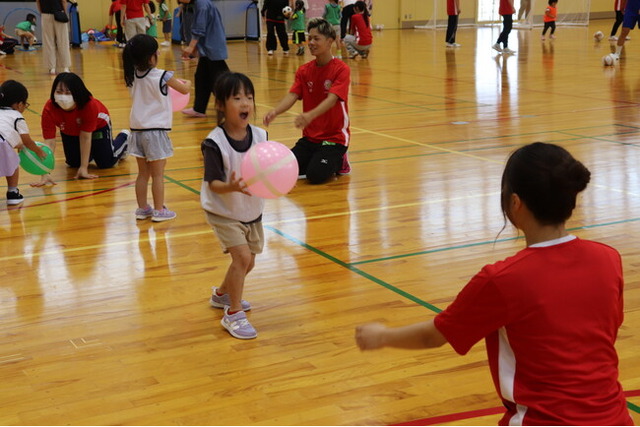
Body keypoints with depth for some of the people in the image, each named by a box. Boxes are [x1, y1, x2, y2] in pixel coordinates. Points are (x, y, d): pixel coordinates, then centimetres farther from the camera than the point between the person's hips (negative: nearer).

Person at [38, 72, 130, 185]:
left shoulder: (89, 105, -43)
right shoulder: (49, 109, -38)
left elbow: (85, 137, -35)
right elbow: (49, 142, -39)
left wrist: (83, 168, -32)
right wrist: (45, 175, -47)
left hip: (98, 125, -3)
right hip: (69, 131, 3)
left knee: (106, 163, -1)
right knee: (73, 163, 8)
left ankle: (123, 138, 29)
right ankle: (90, 153, 41)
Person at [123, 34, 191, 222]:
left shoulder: (133, 76, 1)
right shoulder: (162, 76, -14)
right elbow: (184, 90, 0)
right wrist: (187, 83, 22)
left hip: (138, 129, 5)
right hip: (156, 130, -5)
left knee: (143, 174, 14)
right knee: (158, 174, 3)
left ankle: (142, 208, 20)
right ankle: (159, 210, 8)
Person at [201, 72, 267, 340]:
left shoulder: (260, 136, -10)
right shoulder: (215, 142, -24)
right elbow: (213, 184, -26)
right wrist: (231, 187, -45)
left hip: (252, 211, 6)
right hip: (223, 212, -6)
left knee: (248, 262, 16)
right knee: (242, 256, -18)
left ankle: (222, 294, 45)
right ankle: (233, 314, -2)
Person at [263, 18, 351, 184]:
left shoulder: (341, 69, -12)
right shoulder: (304, 70, 4)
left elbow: (332, 99, -27)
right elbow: (292, 95, -10)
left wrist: (310, 115, -47)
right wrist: (275, 111, -32)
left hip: (334, 137, -5)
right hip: (310, 137, 5)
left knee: (316, 175, -24)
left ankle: (338, 161, 9)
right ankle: (319, 158, 16)